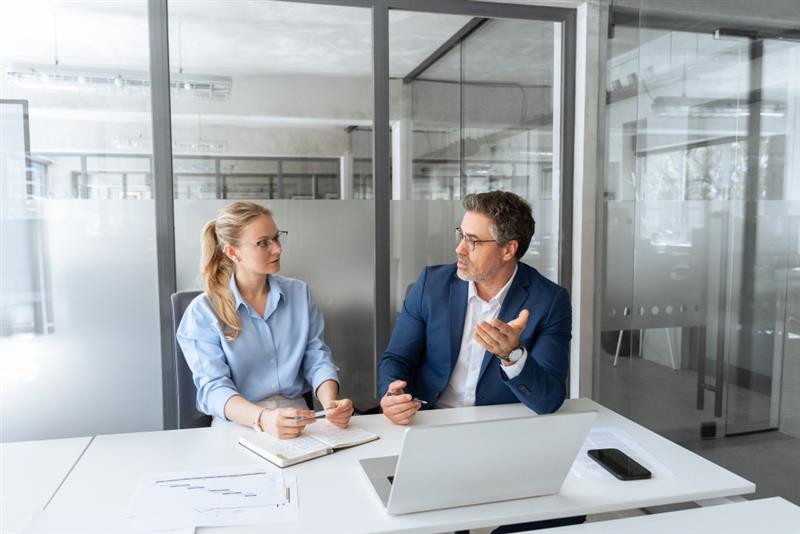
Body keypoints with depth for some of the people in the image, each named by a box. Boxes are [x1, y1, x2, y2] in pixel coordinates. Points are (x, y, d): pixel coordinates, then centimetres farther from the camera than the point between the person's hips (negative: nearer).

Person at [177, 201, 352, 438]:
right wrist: (262, 419, -32)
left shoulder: (299, 293, 7)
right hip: (239, 424, -3)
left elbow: (317, 357, 5)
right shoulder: (203, 311, -5)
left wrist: (331, 403, -17)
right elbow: (214, 388, -12)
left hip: (298, 421, 3)